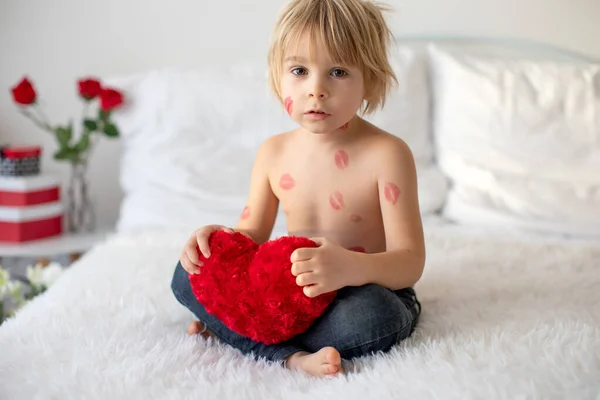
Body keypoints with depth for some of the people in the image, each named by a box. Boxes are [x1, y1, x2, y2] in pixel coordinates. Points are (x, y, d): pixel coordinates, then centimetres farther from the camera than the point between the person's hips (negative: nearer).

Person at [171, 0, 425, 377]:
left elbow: (410, 262, -20)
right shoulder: (273, 153, -1)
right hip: (292, 289, 5)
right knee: (190, 273, -8)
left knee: (371, 315, -39)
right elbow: (253, 233, 10)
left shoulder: (386, 154, -17)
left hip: (370, 290, -4)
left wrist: (350, 267, -41)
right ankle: (292, 356, -24)